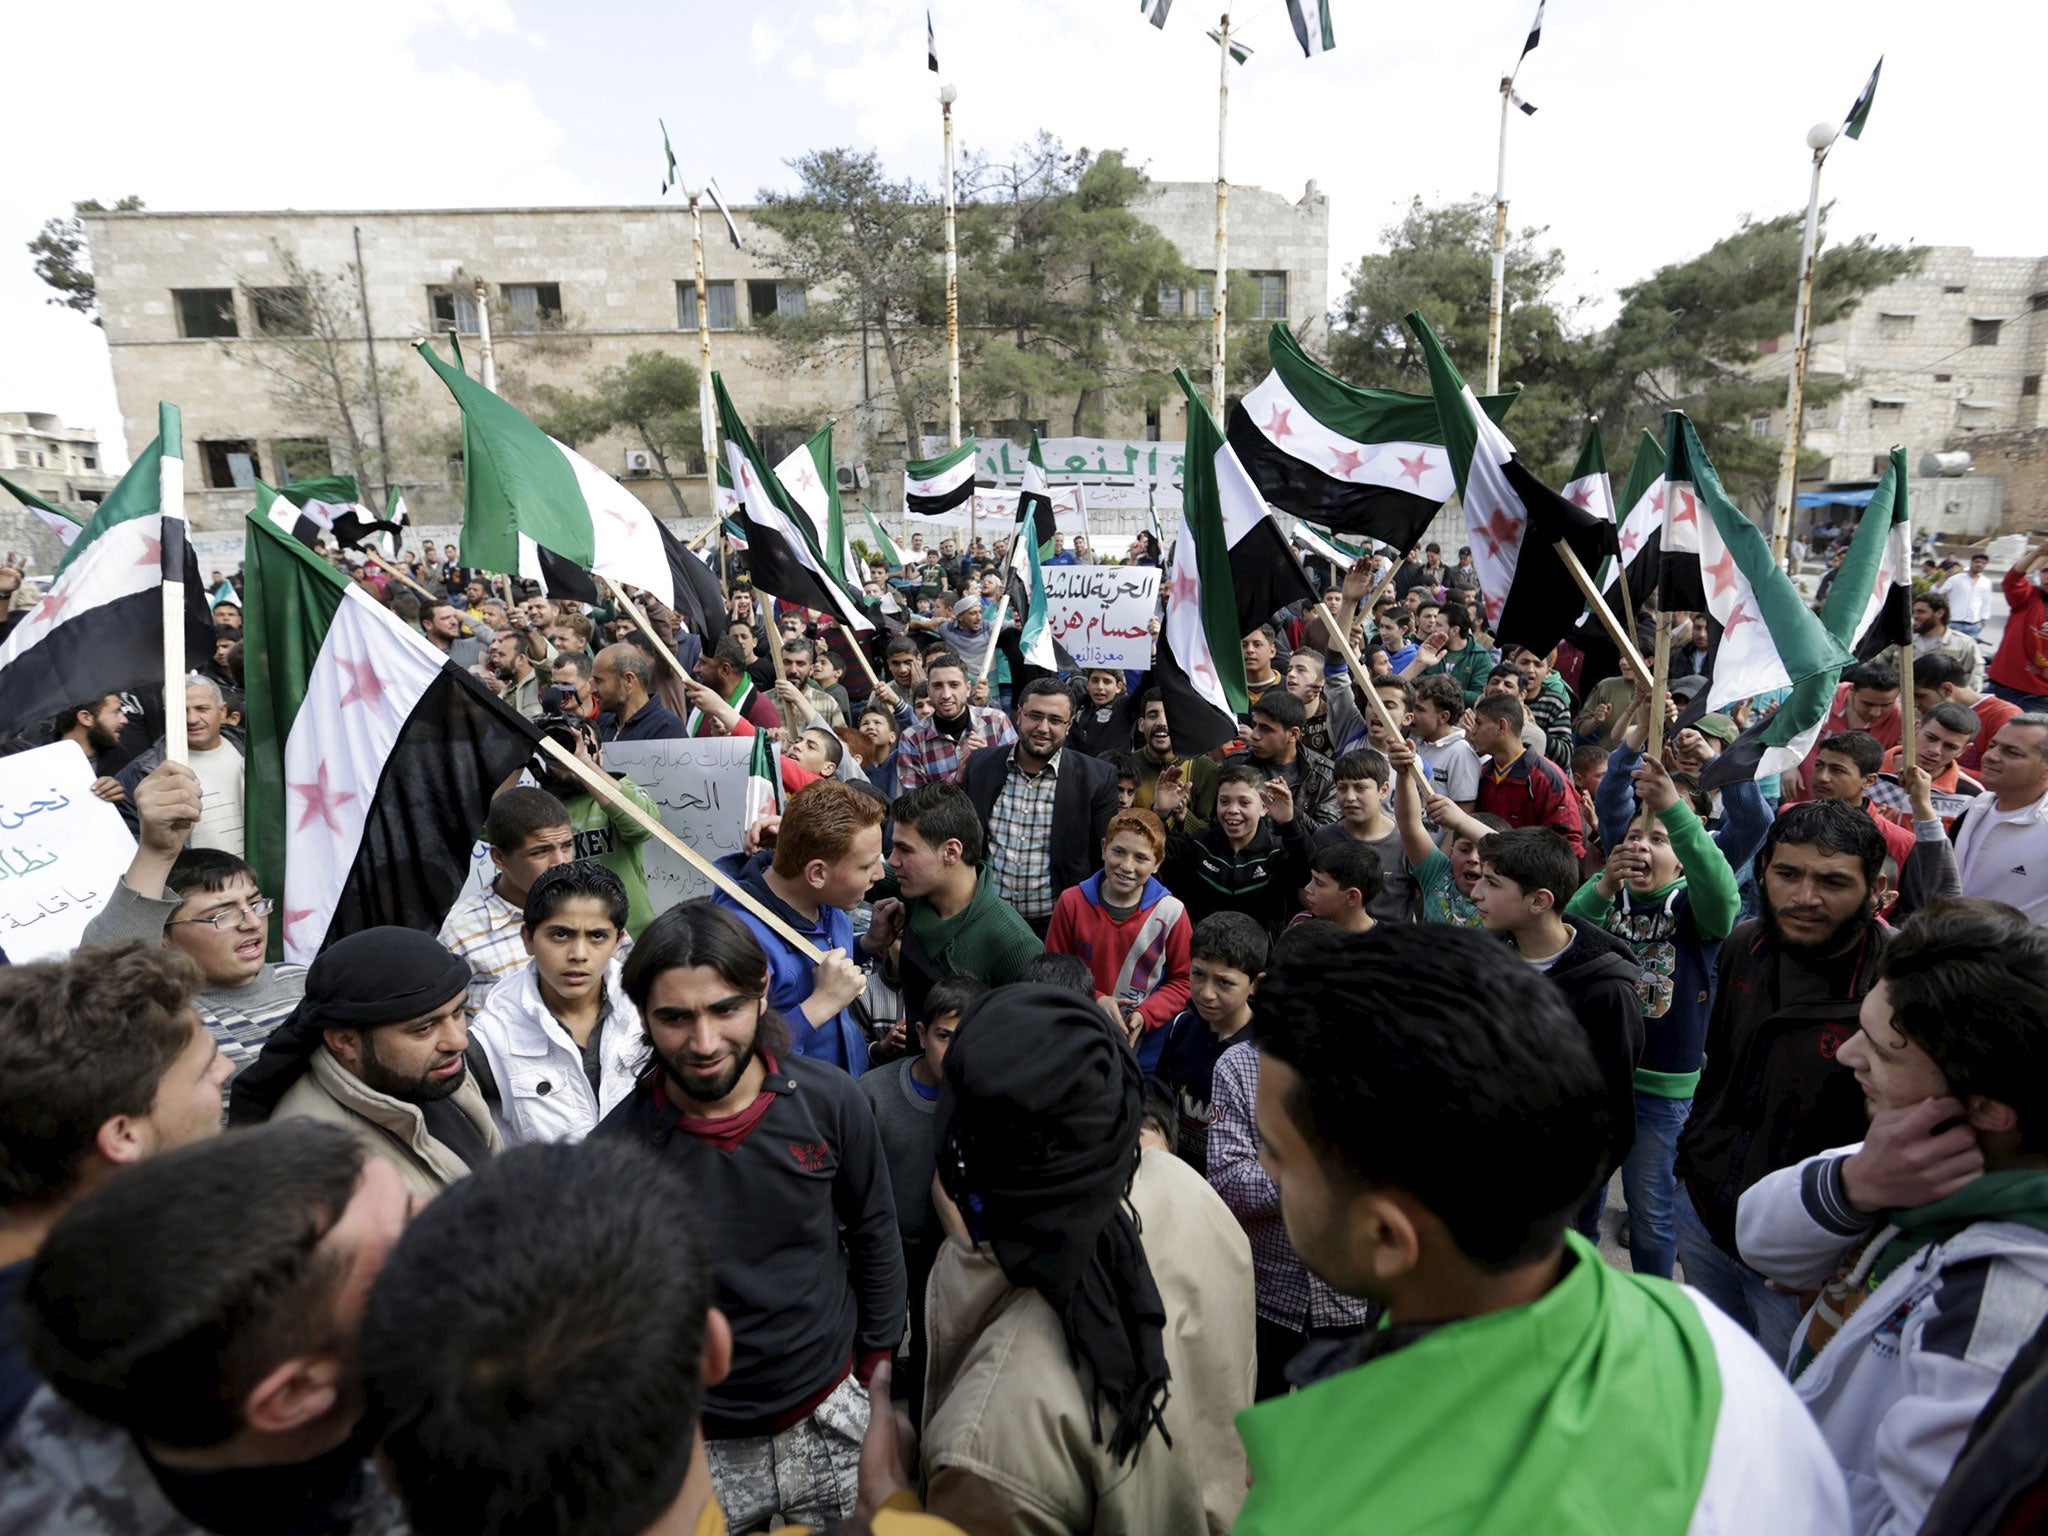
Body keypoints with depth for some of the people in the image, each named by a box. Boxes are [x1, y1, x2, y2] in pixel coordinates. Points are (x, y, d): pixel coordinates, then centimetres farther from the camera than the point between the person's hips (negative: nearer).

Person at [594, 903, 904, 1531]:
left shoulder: (829, 1100, -16)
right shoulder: (617, 1147, -19)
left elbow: (874, 1237, 0)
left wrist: (874, 1367, 6)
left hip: (832, 1420, 2)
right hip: (698, 1446, -1)